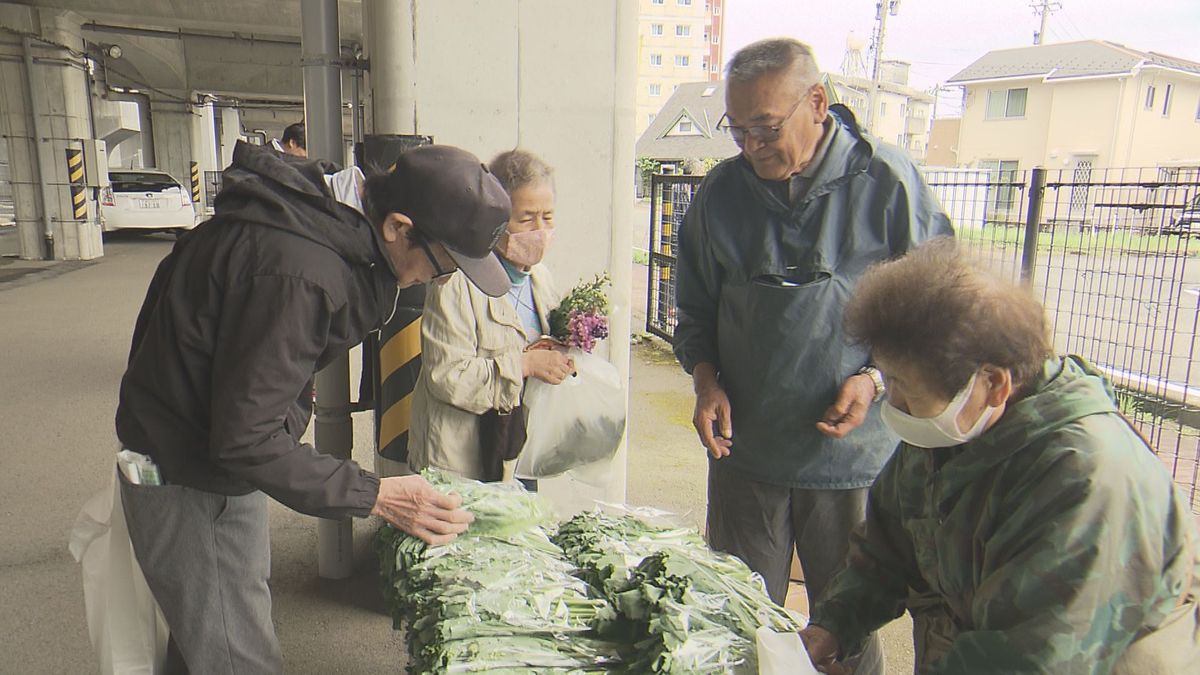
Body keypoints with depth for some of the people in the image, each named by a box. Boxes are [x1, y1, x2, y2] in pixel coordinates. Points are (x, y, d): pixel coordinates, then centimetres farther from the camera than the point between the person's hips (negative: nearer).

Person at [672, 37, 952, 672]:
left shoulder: (887, 182, -8)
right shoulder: (720, 192, 1)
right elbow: (696, 310, 11)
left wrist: (876, 378, -14)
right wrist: (706, 380, -5)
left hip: (855, 452, -2)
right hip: (744, 447, 3)